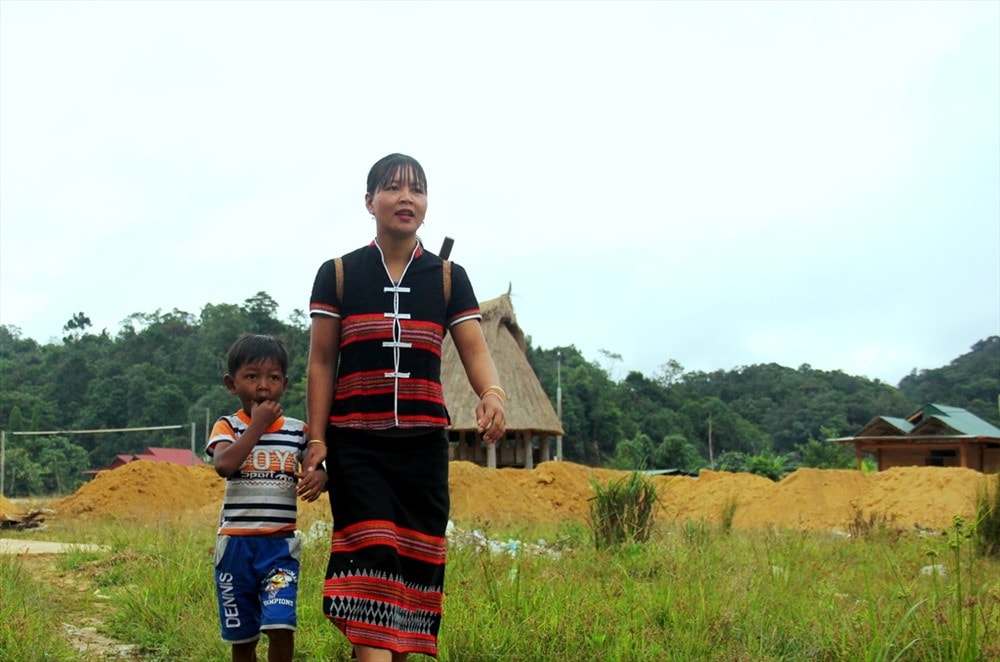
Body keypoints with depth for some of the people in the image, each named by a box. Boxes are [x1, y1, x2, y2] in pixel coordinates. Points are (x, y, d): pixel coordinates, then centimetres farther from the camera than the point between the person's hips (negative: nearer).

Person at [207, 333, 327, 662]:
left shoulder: (298, 430, 4)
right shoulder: (227, 427, -1)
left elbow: (319, 468, 7)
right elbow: (224, 465, -19)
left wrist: (320, 476, -17)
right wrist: (257, 426, -16)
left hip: (280, 545, 0)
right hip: (235, 545, 0)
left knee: (281, 626, -15)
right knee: (242, 635, 12)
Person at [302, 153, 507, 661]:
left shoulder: (449, 278, 7)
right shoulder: (337, 274, 4)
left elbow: (474, 350, -3)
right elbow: (321, 363, 4)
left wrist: (492, 394, -24)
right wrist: (316, 439, -2)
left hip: (423, 444, 2)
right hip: (355, 444, -2)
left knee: (413, 561, 6)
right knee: (368, 559, -13)